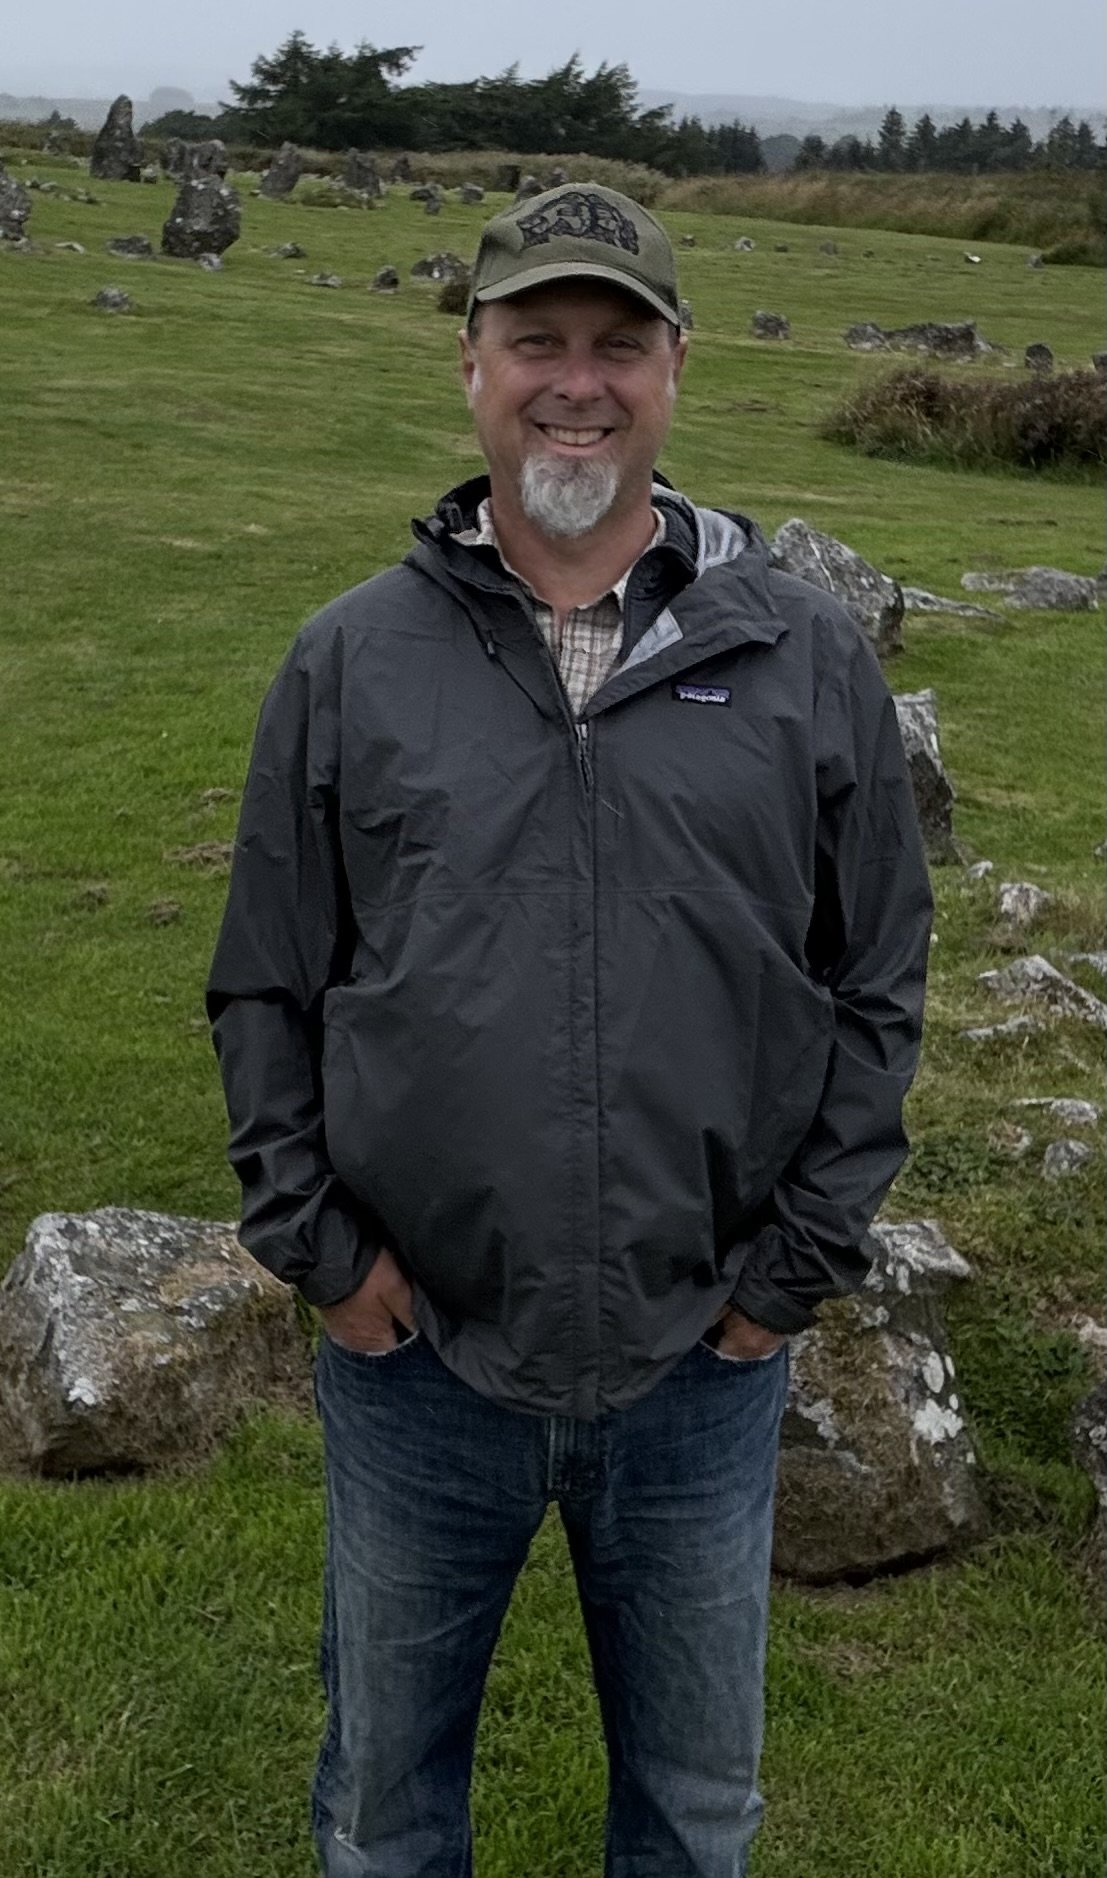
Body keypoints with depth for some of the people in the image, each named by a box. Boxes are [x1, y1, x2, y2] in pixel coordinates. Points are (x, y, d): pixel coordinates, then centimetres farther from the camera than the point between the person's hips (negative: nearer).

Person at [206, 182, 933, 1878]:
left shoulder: (809, 662, -2)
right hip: (413, 1356, 0)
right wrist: (319, 1247, -4)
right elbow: (263, 988, 3)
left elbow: (879, 987, 2)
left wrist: (799, 1267, -3)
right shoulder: (351, 661, -1)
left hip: (705, 1365, 0)